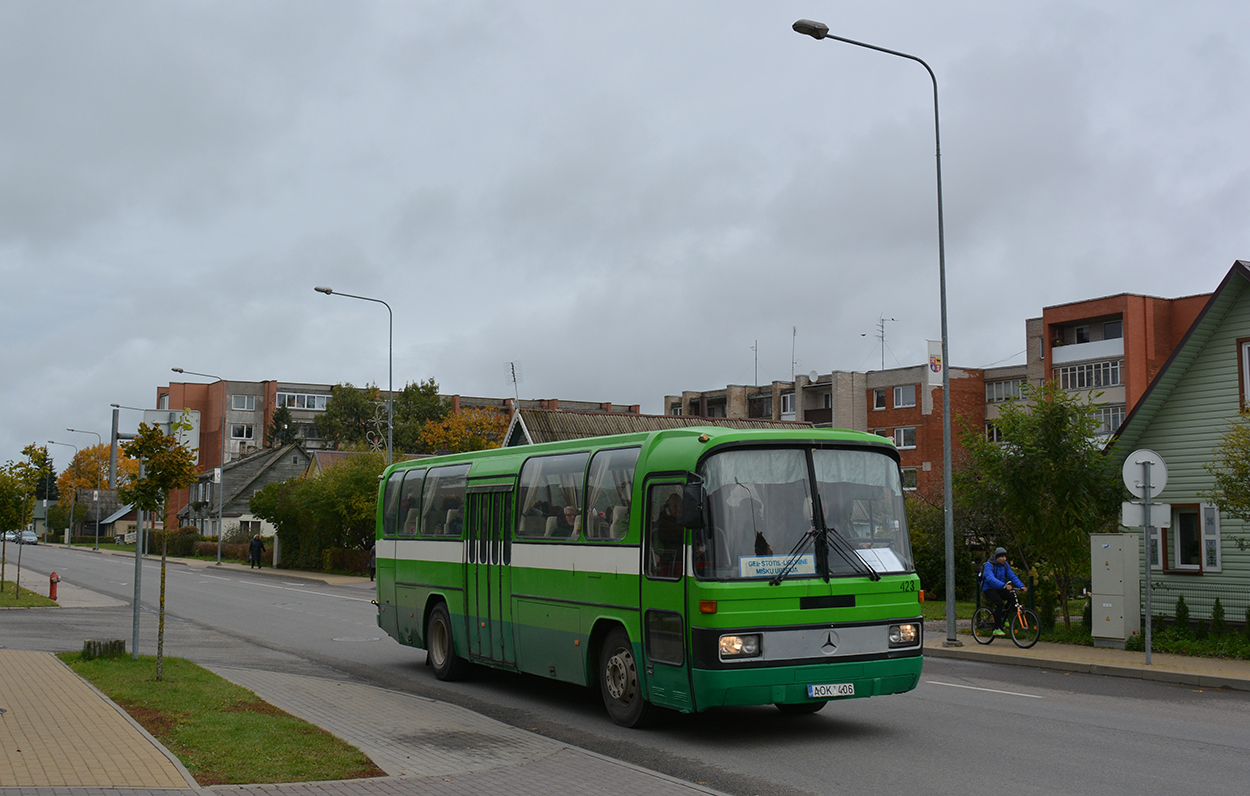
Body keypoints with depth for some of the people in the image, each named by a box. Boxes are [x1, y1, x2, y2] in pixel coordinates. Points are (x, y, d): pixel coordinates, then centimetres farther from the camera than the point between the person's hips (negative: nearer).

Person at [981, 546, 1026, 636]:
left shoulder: (1005, 565, 2)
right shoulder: (989, 565, -19)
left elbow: (1012, 576, -3)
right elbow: (991, 579, -34)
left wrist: (1021, 586, -20)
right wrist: (1004, 585, -48)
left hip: (999, 588, 7)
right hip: (988, 589, -6)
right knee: (1000, 603, -28)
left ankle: (1003, 617, 5)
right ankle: (997, 629, -21)